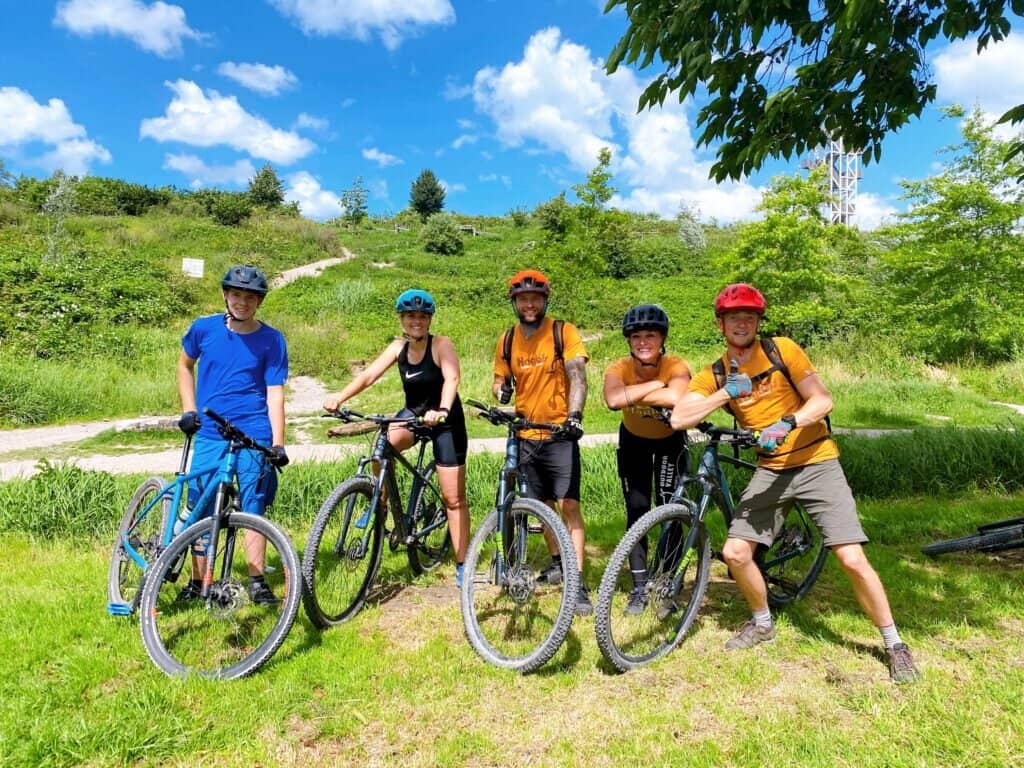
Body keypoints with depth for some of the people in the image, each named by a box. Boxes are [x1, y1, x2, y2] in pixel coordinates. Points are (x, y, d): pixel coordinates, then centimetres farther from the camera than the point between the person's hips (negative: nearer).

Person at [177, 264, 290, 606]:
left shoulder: (272, 340, -3)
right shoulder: (203, 328, 2)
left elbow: (275, 394, -5)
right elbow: (185, 365, 20)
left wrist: (278, 444, -13)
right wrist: (188, 410, 9)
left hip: (254, 436, -2)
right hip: (209, 434, 2)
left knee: (254, 508, 1)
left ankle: (257, 580, 12)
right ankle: (197, 581, 21)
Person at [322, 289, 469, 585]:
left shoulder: (441, 345, -16)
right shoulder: (398, 347, -2)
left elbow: (452, 378, -33)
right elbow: (368, 375, -12)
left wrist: (442, 410, -51)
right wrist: (339, 397, -28)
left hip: (446, 422, -4)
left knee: (453, 498, -2)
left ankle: (462, 566, 11)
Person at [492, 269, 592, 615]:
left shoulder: (564, 332, -8)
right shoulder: (507, 340, 4)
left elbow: (578, 376, -17)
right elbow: (500, 380, 12)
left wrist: (574, 416, -33)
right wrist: (500, 391, -12)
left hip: (560, 433, -4)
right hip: (527, 435, 5)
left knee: (568, 505, -10)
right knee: (544, 505, 16)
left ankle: (578, 583, -5)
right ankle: (559, 560, 36)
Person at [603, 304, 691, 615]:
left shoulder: (677, 366, -29)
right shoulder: (619, 368, -25)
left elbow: (676, 398, -53)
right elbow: (613, 400, -48)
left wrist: (633, 394, -40)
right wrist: (656, 384, -41)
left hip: (670, 440, -1)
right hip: (634, 441, 1)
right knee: (636, 512, -1)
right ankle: (639, 587, 11)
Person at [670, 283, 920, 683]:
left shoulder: (782, 350, -7)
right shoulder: (714, 375, -1)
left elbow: (823, 400, -11)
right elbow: (679, 418, -14)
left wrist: (786, 424, -28)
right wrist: (725, 393, -24)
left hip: (816, 463, -3)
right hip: (770, 470, 3)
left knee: (852, 559, -9)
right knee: (735, 552, -5)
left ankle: (895, 645, 14)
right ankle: (762, 623, 23)